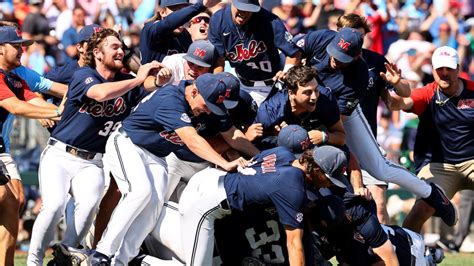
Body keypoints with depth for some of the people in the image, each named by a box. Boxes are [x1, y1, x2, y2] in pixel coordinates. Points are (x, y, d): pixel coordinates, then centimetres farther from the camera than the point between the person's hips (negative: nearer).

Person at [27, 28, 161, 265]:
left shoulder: (125, 82, 8)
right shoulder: (83, 75, -9)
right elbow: (101, 93, -29)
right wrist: (138, 79, -23)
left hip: (91, 163, 4)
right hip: (59, 156, -4)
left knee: (88, 205, -25)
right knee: (54, 205, -25)